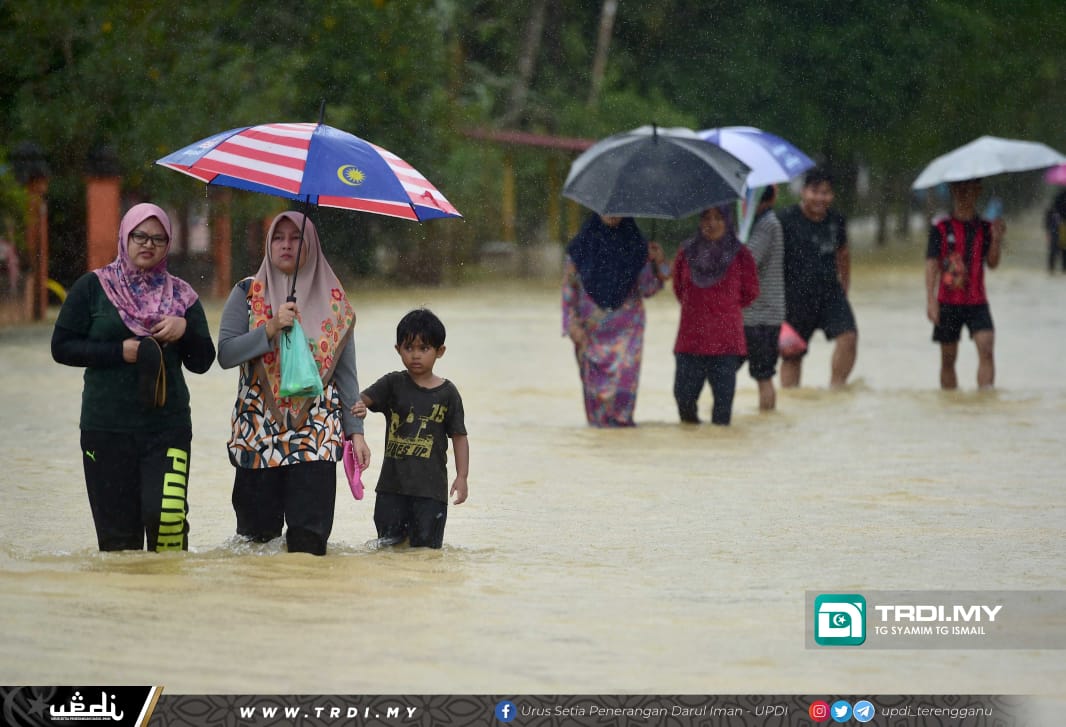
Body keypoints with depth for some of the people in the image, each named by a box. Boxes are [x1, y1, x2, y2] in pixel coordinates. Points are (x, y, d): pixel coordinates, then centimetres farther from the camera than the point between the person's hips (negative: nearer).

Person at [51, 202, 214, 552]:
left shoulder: (180, 295, 11)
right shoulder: (92, 287, 5)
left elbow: (202, 362, 11)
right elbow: (62, 346, 0)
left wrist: (185, 330, -9)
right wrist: (120, 352, -11)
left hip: (168, 425, 1)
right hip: (107, 427, -1)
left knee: (167, 514, -18)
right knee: (118, 533, 1)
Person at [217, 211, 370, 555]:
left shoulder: (334, 301, 8)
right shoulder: (248, 294, 6)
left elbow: (346, 374, 10)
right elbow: (225, 354, -5)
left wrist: (355, 430, 4)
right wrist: (271, 329, -16)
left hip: (317, 436, 0)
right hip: (259, 432, 0)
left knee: (309, 538, -10)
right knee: (259, 533, 1)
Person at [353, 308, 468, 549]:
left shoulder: (447, 393, 0)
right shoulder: (393, 384, 3)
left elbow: (459, 437, 3)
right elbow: (363, 399, -8)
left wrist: (462, 477, -3)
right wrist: (358, 407, -33)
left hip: (430, 487, -1)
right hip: (393, 483, 1)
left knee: (425, 546, 0)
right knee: (389, 543, 8)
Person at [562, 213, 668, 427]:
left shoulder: (636, 246, 4)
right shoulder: (582, 245, 2)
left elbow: (647, 289, 3)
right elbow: (569, 285, 3)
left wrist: (658, 263, -12)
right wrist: (573, 323, -4)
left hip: (626, 327, 0)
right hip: (591, 327, 0)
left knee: (624, 379, -11)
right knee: (595, 382, 1)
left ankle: (621, 421, -1)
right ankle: (598, 420, 15)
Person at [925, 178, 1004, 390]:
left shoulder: (985, 228, 6)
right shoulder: (940, 229, 0)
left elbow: (993, 262, -3)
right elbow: (931, 264, -7)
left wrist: (996, 238, -22)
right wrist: (931, 299, -18)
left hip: (977, 302, 1)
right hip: (948, 303, -1)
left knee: (986, 349, -18)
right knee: (948, 358, 6)